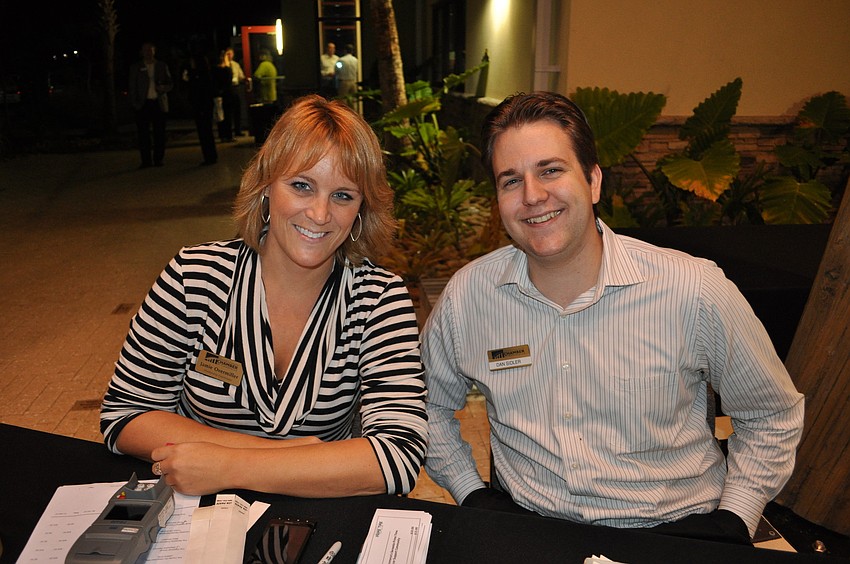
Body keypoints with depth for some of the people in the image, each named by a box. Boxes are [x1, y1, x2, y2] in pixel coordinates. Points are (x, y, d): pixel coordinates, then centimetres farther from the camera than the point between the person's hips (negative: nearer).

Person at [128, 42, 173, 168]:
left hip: (158, 103, 0)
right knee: (143, 134, -3)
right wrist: (134, 102, -2)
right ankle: (146, 160, 3)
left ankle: (158, 159, 7)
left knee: (159, 133, -1)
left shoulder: (162, 66, 12)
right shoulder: (135, 67, 10)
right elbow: (132, 87, 10)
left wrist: (162, 88, -11)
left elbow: (170, 84, 11)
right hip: (143, 104, 0)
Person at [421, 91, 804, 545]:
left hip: (673, 527, 1)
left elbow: (773, 415, 7)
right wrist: (471, 492, 4)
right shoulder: (467, 295, -3)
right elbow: (430, 406, 14)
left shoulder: (696, 291, -9)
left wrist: (732, 520, -1)